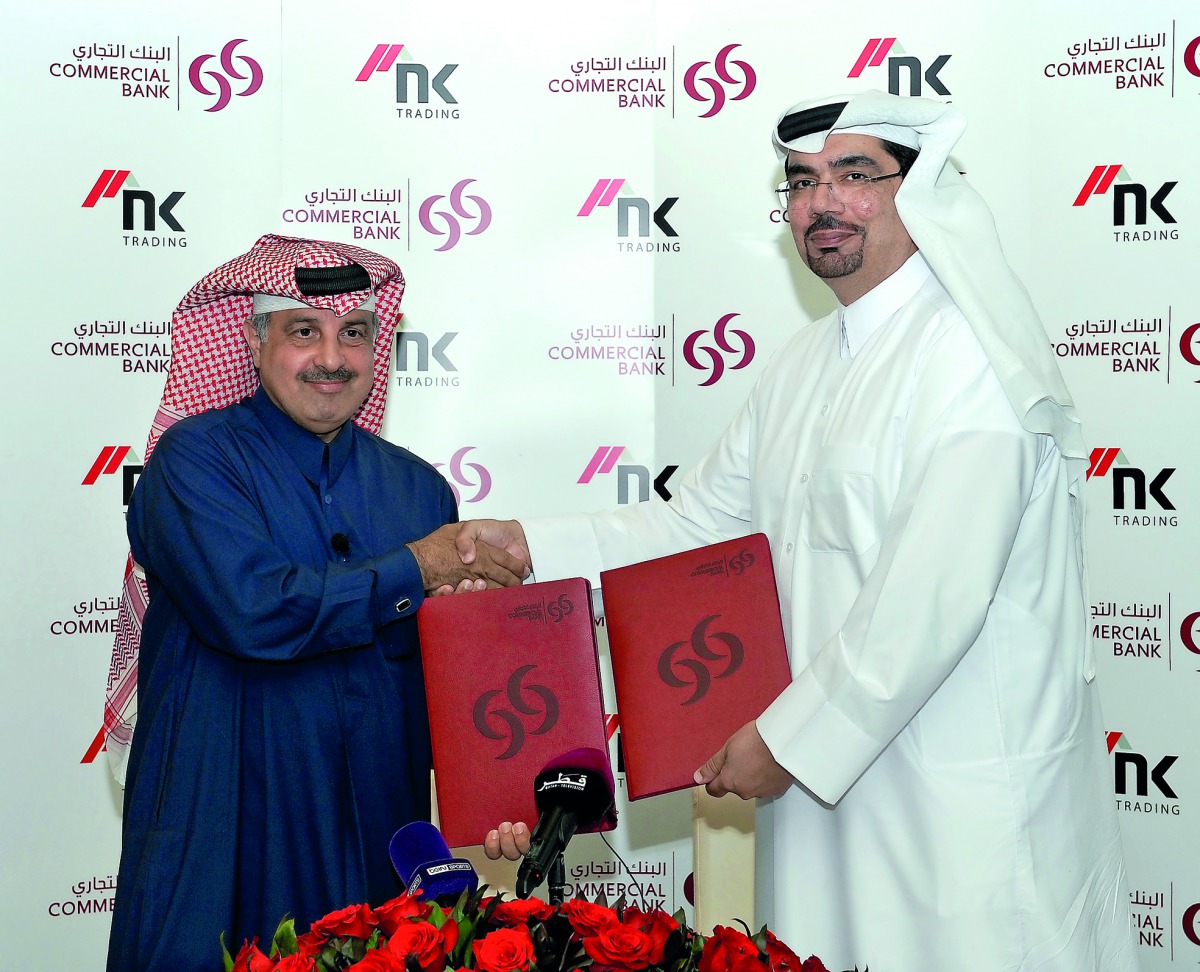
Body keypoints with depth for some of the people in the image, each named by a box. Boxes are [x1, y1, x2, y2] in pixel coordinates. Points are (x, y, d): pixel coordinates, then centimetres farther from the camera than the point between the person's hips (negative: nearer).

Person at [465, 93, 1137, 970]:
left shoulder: (969, 353, -15)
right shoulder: (804, 364, 14)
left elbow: (935, 596, -22)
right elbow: (701, 525, 16)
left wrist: (790, 739, -16)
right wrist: (535, 546, 5)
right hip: (828, 771, 8)